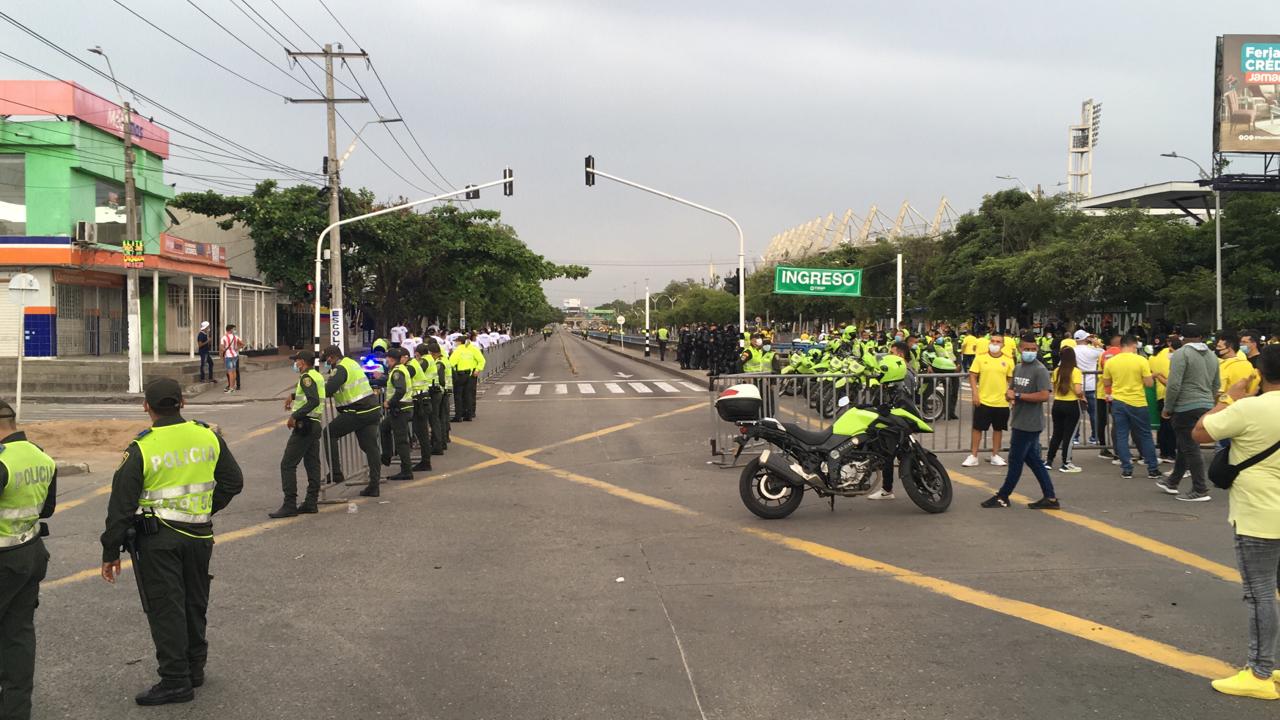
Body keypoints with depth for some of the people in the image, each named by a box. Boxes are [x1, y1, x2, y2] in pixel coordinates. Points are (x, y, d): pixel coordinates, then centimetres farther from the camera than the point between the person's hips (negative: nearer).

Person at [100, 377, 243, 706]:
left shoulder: (141, 449, -12)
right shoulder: (209, 437, -1)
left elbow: (121, 505, -9)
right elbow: (233, 482, 8)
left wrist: (111, 552, -2)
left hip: (157, 539, -4)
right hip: (200, 536, 5)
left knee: (165, 608, 3)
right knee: (195, 603, 18)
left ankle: (176, 681, 6)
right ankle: (195, 668, 30)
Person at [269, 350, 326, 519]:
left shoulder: (307, 377, -13)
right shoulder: (318, 376, 16)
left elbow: (314, 401, -26)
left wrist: (294, 416, -23)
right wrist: (293, 397, 37)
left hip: (304, 424, -10)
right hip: (316, 424, 10)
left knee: (287, 464, -8)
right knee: (312, 464, 9)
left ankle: (289, 505, -12)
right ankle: (311, 503, 10)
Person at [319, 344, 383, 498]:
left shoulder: (340, 369, -13)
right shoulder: (351, 363, 17)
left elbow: (327, 390, -24)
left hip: (357, 413, -9)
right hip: (372, 409, 9)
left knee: (329, 433, 3)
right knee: (371, 447, 8)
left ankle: (335, 473, 1)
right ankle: (374, 486, 9)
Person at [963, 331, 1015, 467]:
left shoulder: (1007, 361, 1)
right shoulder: (980, 358, -2)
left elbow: (1011, 379, 8)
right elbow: (973, 376, -2)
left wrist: (1010, 392, -5)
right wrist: (975, 394, -9)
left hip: (1001, 402, 2)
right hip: (983, 400, -1)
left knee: (998, 429, 11)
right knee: (978, 428, 2)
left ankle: (995, 456, 22)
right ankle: (973, 456, 9)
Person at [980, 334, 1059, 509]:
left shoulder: (1040, 370, -14)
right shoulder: (1019, 368, 12)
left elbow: (1044, 396, -23)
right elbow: (1014, 389, 23)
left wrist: (1017, 396, -19)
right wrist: (1009, 393, -2)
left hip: (1030, 423, -9)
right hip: (1020, 421, 9)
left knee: (1015, 460, 0)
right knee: (1033, 460, 12)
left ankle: (1002, 496, 12)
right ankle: (1050, 498, 18)